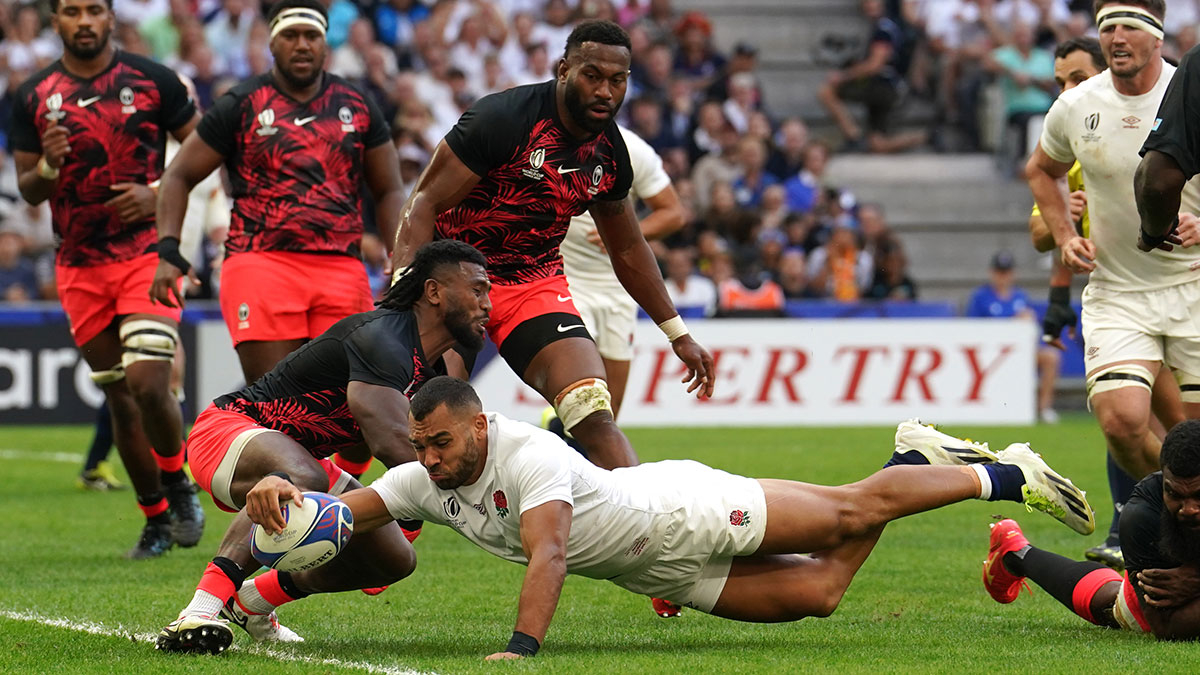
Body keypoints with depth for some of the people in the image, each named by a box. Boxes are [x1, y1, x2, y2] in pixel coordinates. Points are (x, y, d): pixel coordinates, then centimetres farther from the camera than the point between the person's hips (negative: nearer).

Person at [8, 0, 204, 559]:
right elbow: (26, 191, 9)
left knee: (148, 383, -18)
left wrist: (160, 194, -11)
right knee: (119, 398, 7)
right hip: (80, 268, 3)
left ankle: (177, 484, 8)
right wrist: (48, 166, -13)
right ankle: (155, 518, 19)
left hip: (148, 254, -3)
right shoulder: (34, 97, 5)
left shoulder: (152, 81, -2)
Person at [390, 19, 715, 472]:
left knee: (594, 417, -13)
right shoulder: (503, 118, -18)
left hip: (535, 282, 5)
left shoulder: (611, 154, 2)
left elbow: (628, 250, 19)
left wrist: (678, 334, 21)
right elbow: (425, 204, -17)